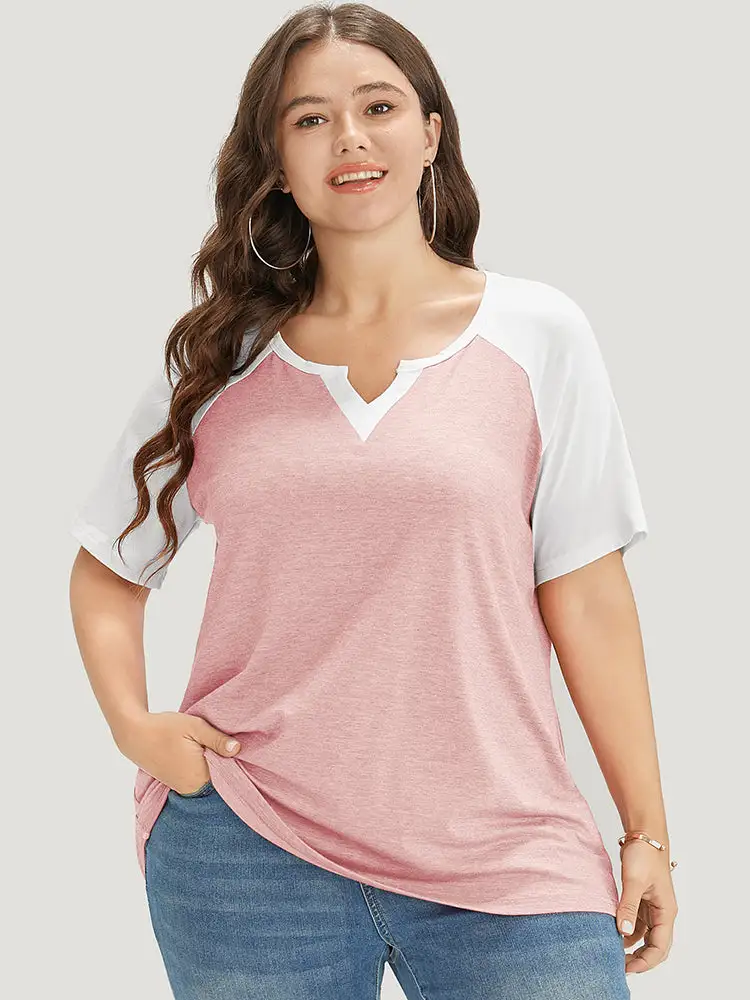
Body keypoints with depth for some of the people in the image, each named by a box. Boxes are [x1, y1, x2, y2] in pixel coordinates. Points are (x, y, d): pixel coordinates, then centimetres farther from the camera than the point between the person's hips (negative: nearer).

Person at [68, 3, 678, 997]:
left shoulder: (537, 334, 0)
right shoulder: (218, 358, 5)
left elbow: (585, 596, 0)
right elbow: (107, 568, 13)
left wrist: (647, 834, 0)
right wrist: (132, 722, -3)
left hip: (502, 848, -1)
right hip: (247, 845, 2)